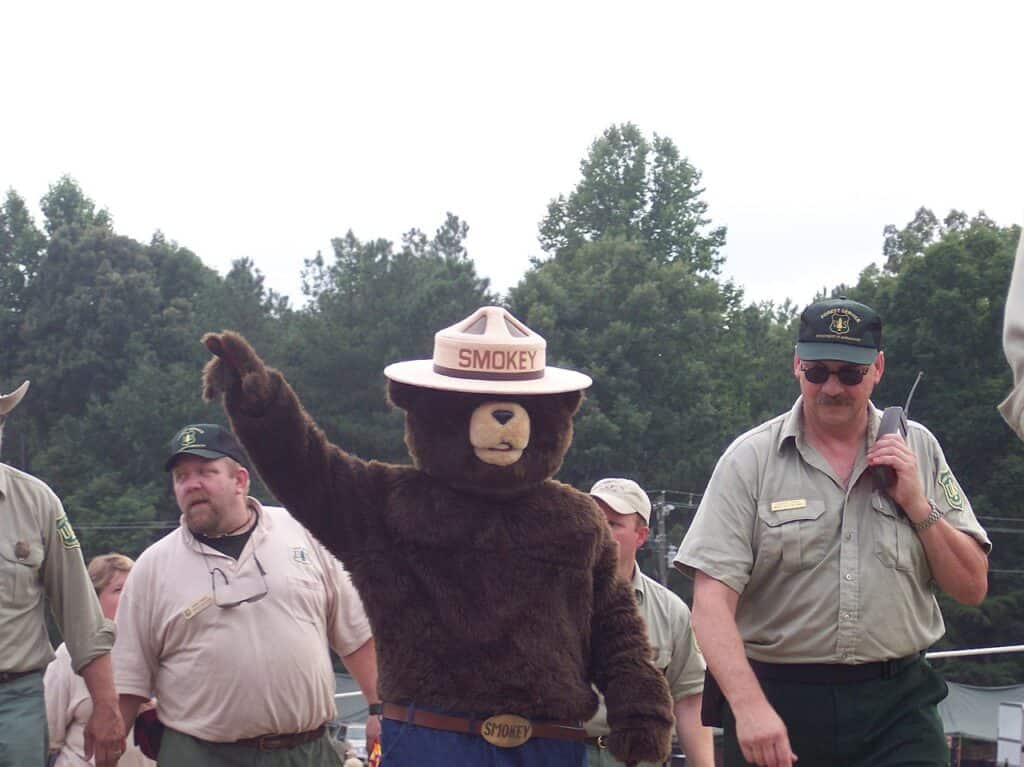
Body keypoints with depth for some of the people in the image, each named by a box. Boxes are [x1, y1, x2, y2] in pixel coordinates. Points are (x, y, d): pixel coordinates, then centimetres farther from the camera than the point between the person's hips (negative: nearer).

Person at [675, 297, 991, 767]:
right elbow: (712, 601, -10)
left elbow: (972, 587, 10)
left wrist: (917, 504, -3)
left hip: (897, 709, 2)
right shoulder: (751, 459, -1)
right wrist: (749, 706, -22)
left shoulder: (917, 449, 8)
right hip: (776, 699, -1)